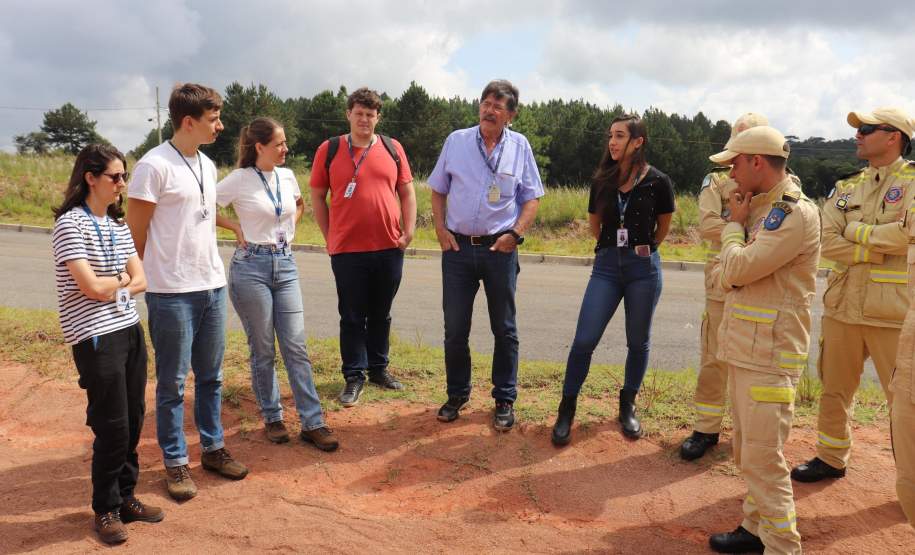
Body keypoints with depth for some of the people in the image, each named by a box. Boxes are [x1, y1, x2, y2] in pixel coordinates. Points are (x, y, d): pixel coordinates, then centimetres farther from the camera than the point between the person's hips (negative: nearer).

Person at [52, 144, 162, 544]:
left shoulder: (117, 225, 11)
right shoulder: (70, 224, -11)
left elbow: (140, 281, 9)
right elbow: (93, 288, -18)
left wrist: (110, 287, -7)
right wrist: (121, 278, 0)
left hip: (130, 331, 7)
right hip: (96, 339, -7)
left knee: (133, 421, 10)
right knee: (112, 426, 1)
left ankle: (125, 496, 27)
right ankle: (106, 509, 20)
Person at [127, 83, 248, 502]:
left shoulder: (207, 165, 11)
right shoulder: (154, 166, -13)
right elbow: (136, 232, -9)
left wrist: (209, 269, 16)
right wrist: (154, 276, 0)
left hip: (212, 286, 7)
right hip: (171, 293, -7)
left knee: (211, 377, 16)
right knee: (172, 383, 6)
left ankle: (213, 448, 30)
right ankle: (175, 463, 20)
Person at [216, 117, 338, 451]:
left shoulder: (287, 176, 7)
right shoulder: (239, 179, -7)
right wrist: (235, 227, -5)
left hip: (285, 265, 4)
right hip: (251, 267, -4)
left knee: (296, 347, 2)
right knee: (263, 351, 6)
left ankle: (312, 423, 7)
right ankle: (272, 418, 22)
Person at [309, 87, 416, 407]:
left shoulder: (393, 148, 6)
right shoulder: (329, 150, 1)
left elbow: (406, 192, 10)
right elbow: (317, 196, 5)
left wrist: (409, 231, 1)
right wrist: (329, 237, 1)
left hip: (389, 248, 2)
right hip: (347, 250, -2)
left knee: (381, 315, 15)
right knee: (352, 317, 7)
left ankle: (378, 369, 31)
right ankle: (354, 376, 19)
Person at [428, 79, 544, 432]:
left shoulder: (520, 147, 2)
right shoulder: (456, 141, 4)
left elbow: (532, 198, 4)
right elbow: (438, 191, 9)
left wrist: (515, 233, -10)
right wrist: (440, 230, -3)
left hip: (500, 248, 0)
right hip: (457, 247, 1)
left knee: (504, 329, 8)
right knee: (455, 328, 7)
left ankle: (504, 400, 21)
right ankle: (457, 394, 25)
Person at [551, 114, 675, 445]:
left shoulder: (657, 182, -6)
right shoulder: (602, 181, 3)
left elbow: (663, 227, 10)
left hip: (644, 268, -2)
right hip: (606, 265, 2)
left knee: (638, 342, 10)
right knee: (584, 341, -4)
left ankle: (627, 405, 29)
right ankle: (567, 409, 10)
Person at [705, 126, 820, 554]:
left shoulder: (795, 213, -14)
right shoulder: (761, 210, 15)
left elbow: (738, 269, -19)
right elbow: (725, 277, 15)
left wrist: (734, 225, -4)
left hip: (768, 357, -9)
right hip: (744, 350, 9)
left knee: (763, 459, -5)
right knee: (746, 451, 17)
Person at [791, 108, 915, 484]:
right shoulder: (845, 188, 11)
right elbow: (827, 242, -2)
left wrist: (856, 232, -10)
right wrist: (881, 250, -14)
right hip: (842, 307, 5)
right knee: (835, 389, 16)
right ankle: (831, 458, 32)